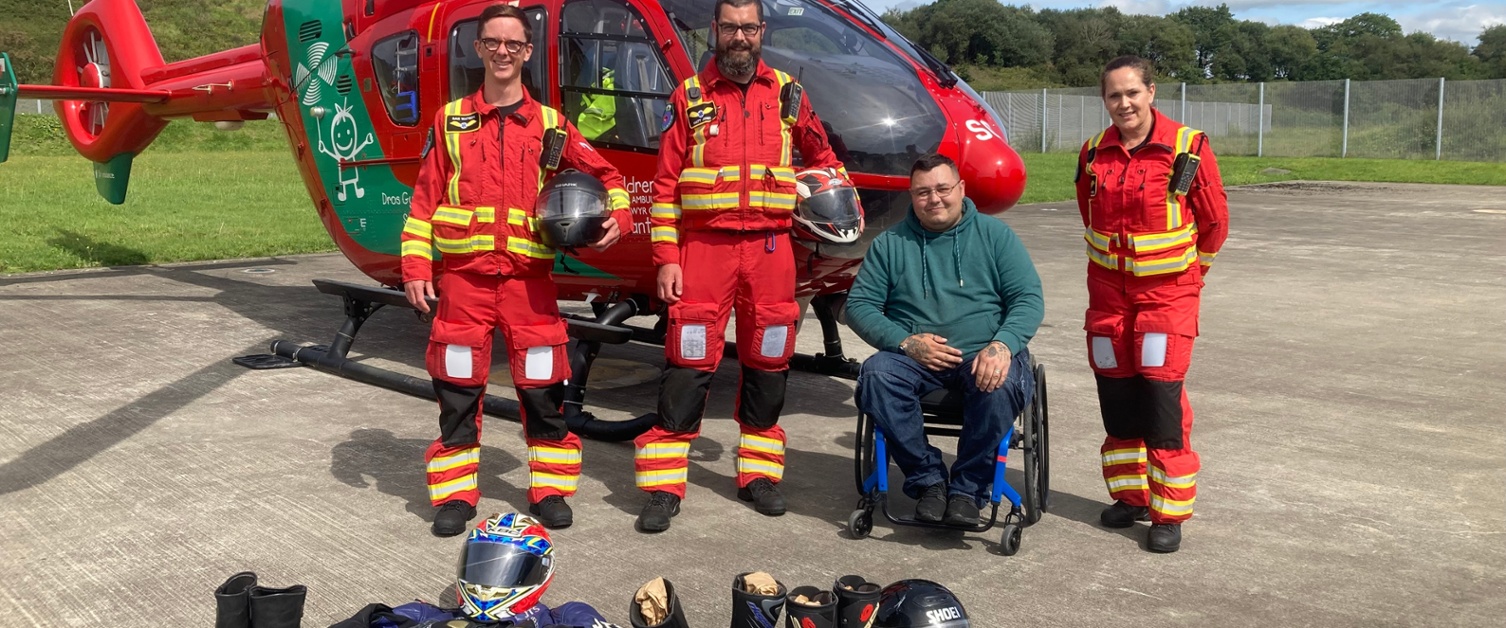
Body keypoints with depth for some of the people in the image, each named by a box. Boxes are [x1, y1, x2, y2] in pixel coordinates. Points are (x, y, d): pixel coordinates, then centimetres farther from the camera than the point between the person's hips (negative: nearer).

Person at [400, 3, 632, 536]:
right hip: (464, 277, 0)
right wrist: (415, 266, 1)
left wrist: (618, 216, -7)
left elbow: (605, 175, 12)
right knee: (458, 390, 4)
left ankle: (549, 490, 16)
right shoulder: (451, 121, 8)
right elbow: (425, 200, 8)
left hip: (529, 278, 0)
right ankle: (455, 494, 16)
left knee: (543, 389, 2)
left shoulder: (551, 126, 8)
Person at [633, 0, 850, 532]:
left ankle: (759, 473, 22)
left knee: (767, 363, 8)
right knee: (688, 364, -4)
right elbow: (666, 185, 2)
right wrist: (666, 259, -4)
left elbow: (821, 157, 22)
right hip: (704, 246, -2)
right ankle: (664, 487, 1)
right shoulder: (690, 96, 4)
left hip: (769, 248, 2)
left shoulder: (786, 93, 9)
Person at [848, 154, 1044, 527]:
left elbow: (1029, 299, 2)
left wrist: (1002, 346, -19)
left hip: (984, 356, -1)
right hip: (913, 357, 1)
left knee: (1002, 386, -35)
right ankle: (927, 479, -17)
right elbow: (859, 305, 6)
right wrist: (906, 342, -12)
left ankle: (968, 488, -16)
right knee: (877, 375, -31)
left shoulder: (995, 235, 10)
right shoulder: (890, 244, 12)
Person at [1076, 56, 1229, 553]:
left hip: (1168, 291, -4)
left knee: (1162, 396, -8)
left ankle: (1170, 512, 2)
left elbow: (1215, 221, 1)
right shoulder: (1094, 154, 3)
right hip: (1108, 289, 5)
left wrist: (1189, 270, 11)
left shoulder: (1188, 149, -10)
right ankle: (1130, 496, 25)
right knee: (1115, 397, 9)